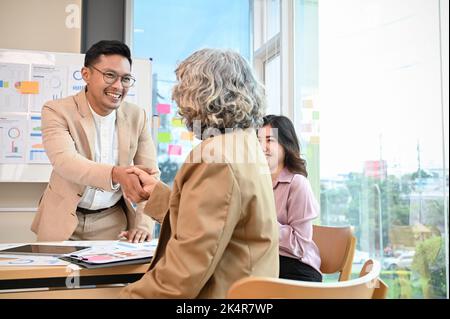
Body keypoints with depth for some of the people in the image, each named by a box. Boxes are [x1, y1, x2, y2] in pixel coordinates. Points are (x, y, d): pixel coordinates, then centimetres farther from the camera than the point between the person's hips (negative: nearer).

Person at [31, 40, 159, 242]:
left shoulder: (137, 117, 0)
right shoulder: (57, 111, -9)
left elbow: (150, 173, 1)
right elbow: (64, 161, -25)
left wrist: (143, 225, -13)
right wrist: (117, 174, -42)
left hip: (112, 223, 2)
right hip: (62, 223, -2)